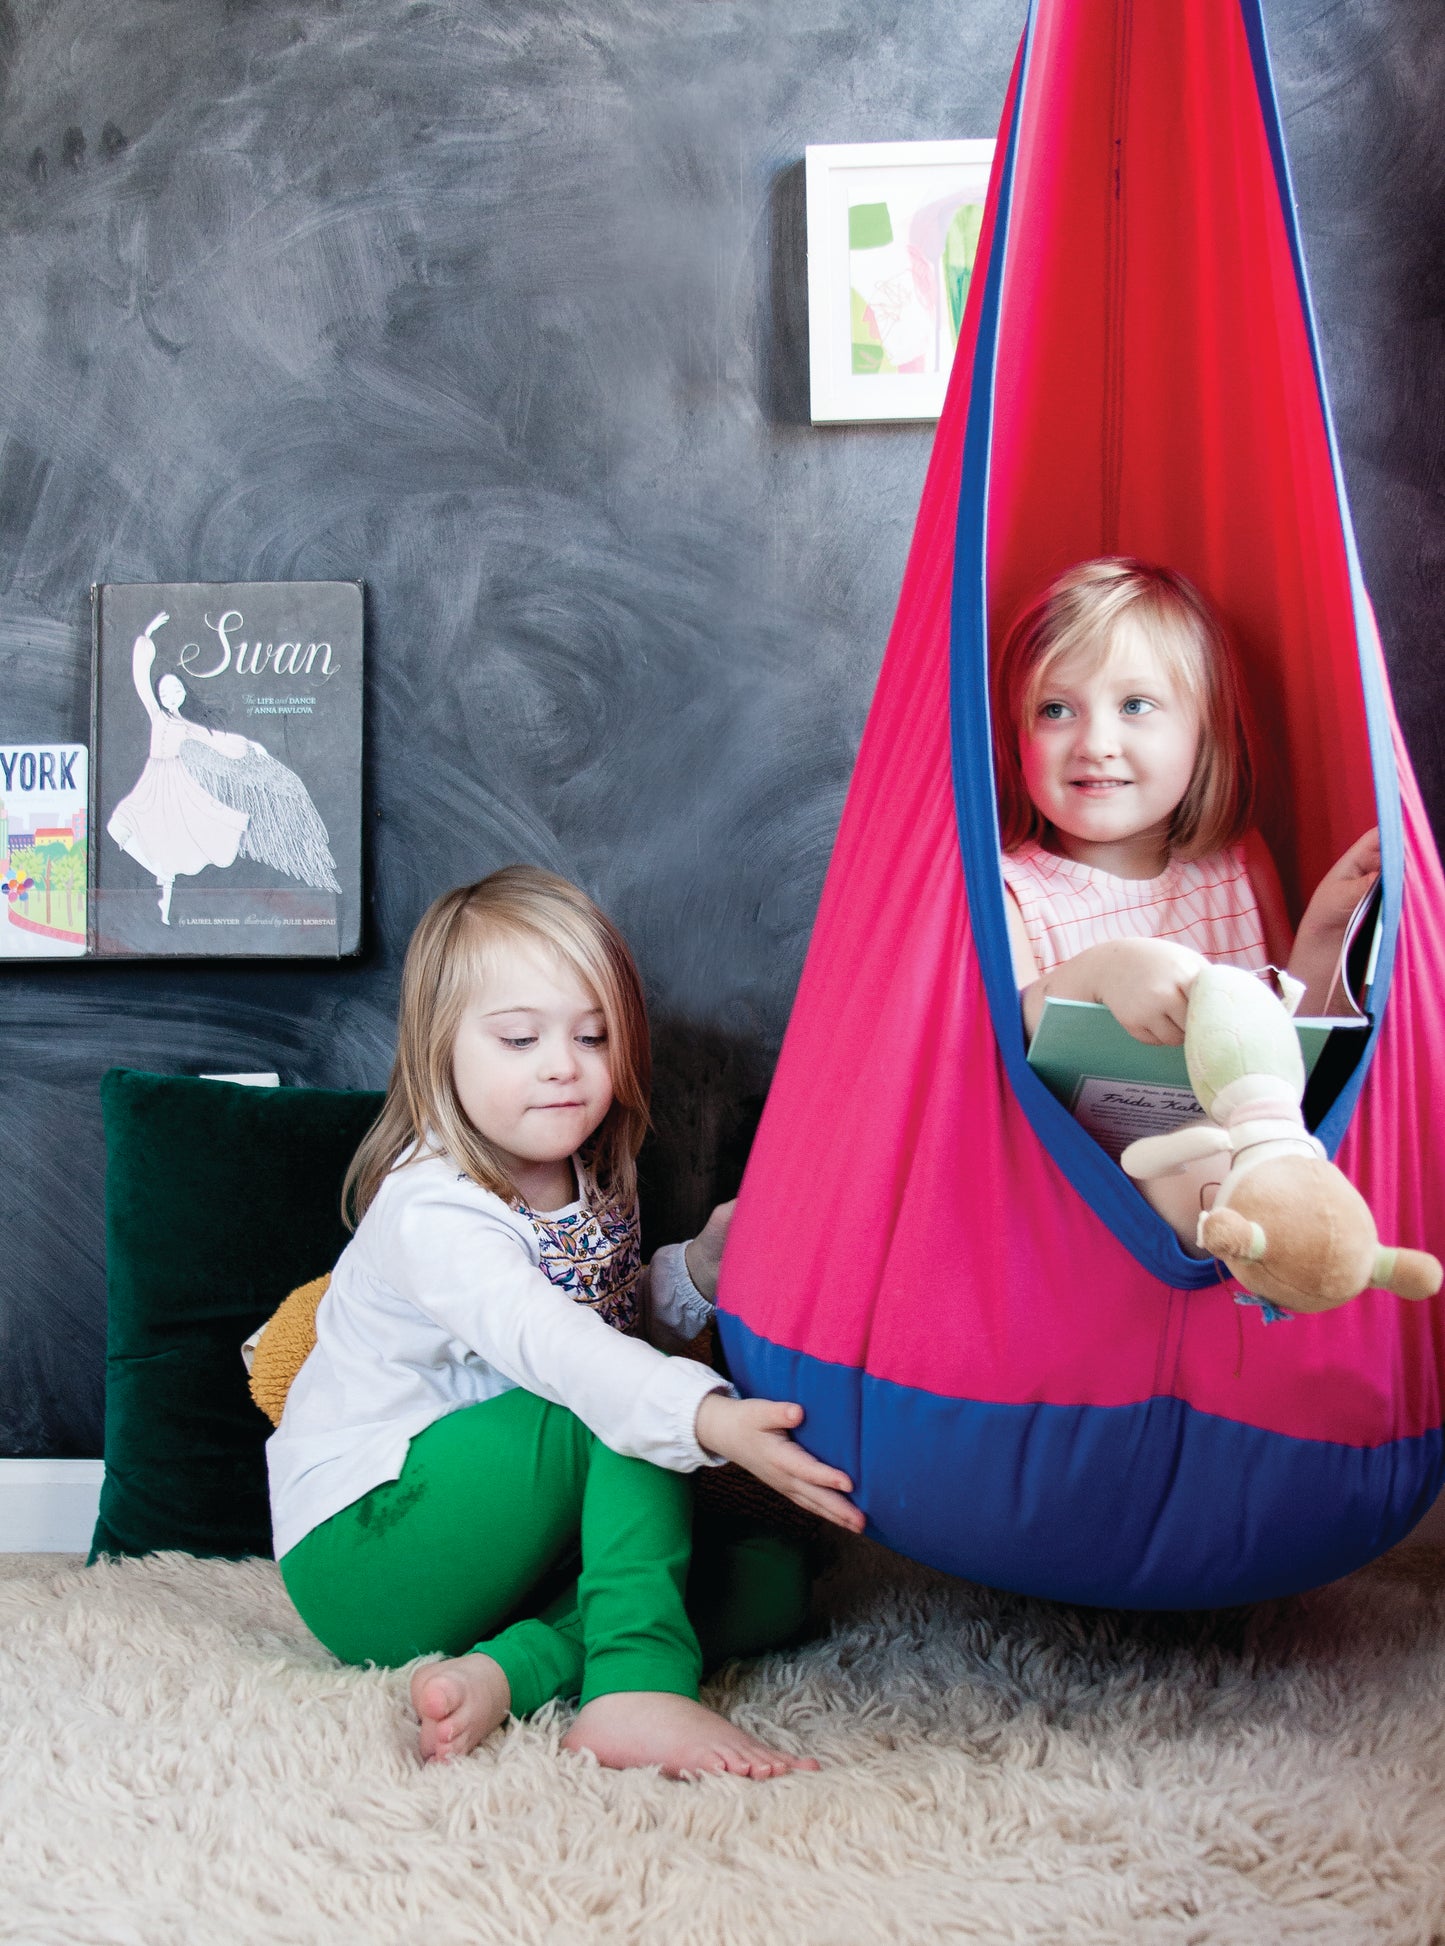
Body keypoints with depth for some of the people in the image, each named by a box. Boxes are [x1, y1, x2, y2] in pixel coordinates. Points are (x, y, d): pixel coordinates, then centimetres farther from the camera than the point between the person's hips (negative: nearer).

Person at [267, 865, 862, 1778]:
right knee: (628, 1409, -26)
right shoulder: (434, 1210, -21)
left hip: (504, 1529, 8)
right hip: (360, 1557, -8)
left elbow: (616, 1323, 21)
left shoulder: (591, 1188, 5)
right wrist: (708, 1420, -54)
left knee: (771, 1580, -8)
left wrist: (695, 1273, -1)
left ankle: (509, 1671, -26)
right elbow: (549, 1346, -39)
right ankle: (638, 1687, -36)